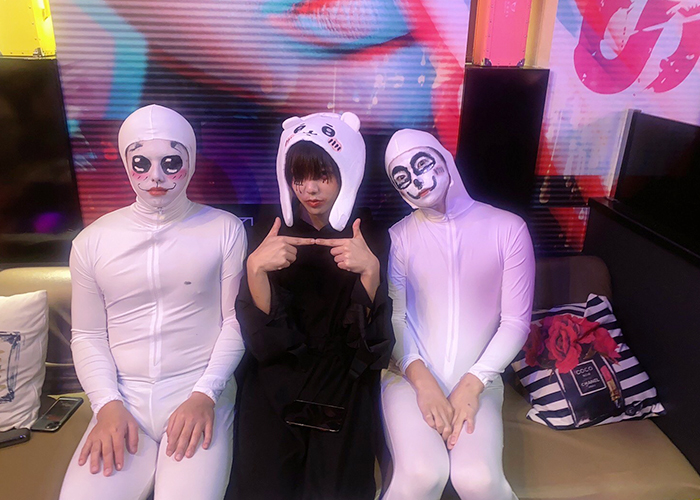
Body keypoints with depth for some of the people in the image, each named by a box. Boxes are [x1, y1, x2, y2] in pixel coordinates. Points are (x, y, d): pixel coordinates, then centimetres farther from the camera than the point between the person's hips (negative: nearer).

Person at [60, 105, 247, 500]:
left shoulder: (225, 230, -1)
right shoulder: (92, 241, 5)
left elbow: (237, 321, -2)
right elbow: (88, 336, 8)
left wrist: (204, 394, -11)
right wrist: (108, 404, -5)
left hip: (199, 397, -2)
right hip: (124, 399, 3)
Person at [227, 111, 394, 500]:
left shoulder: (367, 241, -3)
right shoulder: (272, 237, -3)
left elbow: (370, 341, -11)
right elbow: (264, 341, -12)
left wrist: (370, 270, -26)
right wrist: (256, 268, -27)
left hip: (343, 395, 0)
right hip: (275, 391, 0)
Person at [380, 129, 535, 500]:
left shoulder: (508, 228, 1)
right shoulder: (399, 237, 3)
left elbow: (516, 321, 0)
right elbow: (393, 317, -3)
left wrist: (473, 382, -10)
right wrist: (421, 378, -18)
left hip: (478, 380, 1)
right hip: (410, 375, 0)